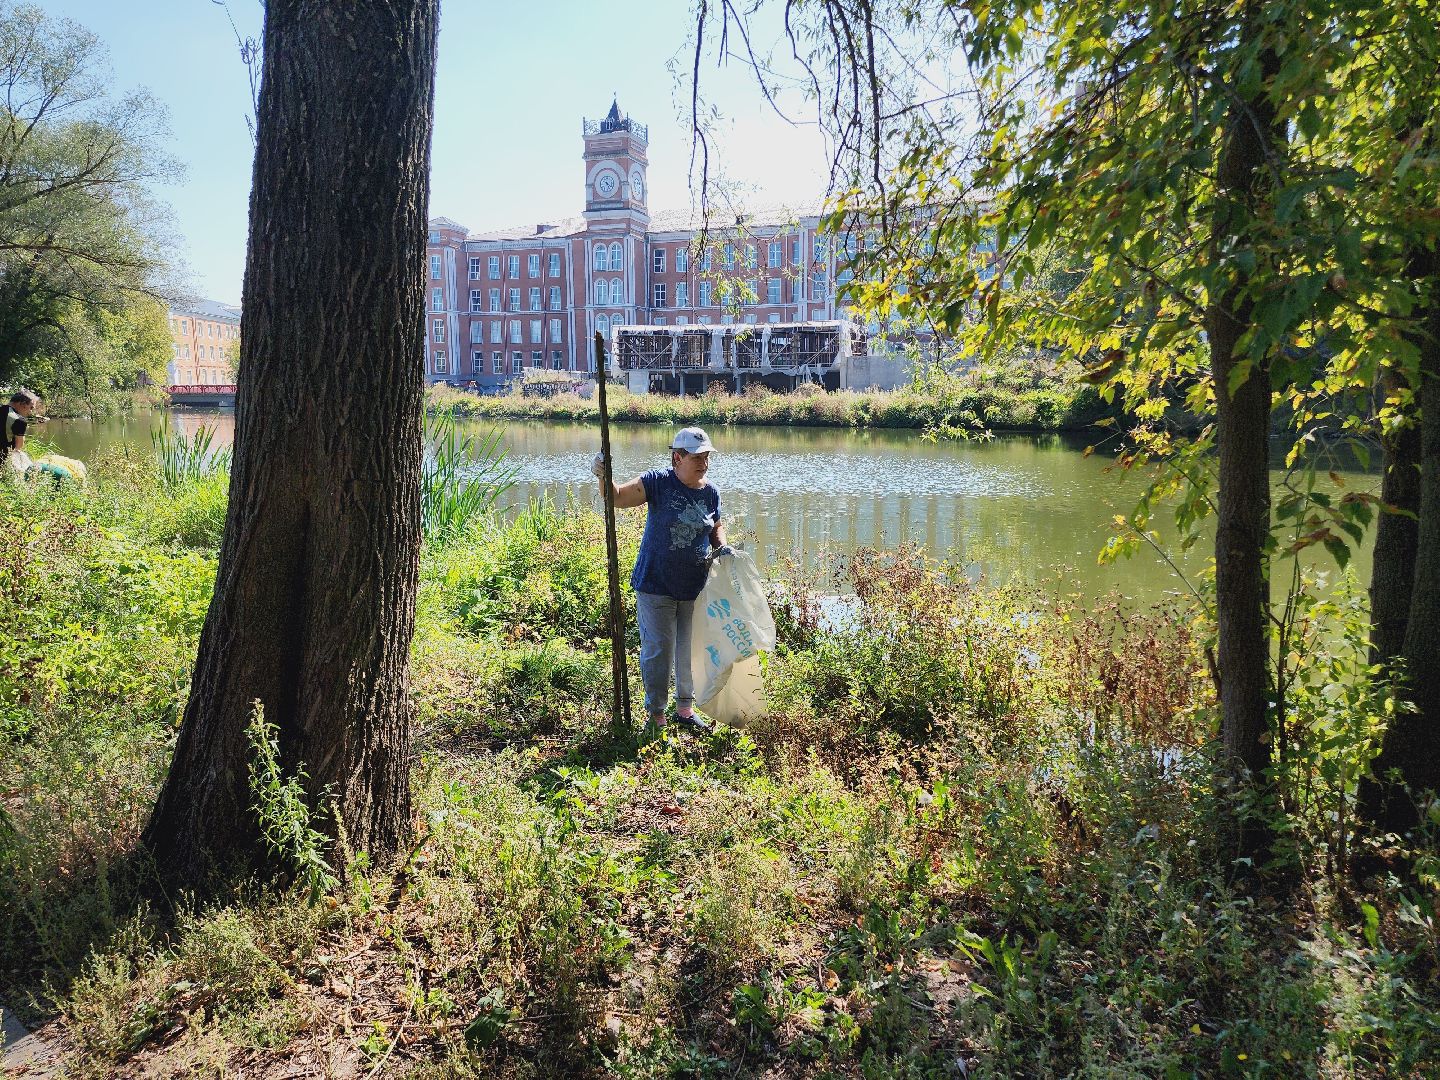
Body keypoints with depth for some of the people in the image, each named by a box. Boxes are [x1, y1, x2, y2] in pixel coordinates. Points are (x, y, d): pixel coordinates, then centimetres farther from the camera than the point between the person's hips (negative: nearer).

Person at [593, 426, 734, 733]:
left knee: (691, 650, 16)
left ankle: (685, 708, 35)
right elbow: (618, 497, -13)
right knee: (658, 650, 1)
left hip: (696, 588, 5)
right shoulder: (658, 482, -11)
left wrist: (722, 546, -3)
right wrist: (604, 478, -32)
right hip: (656, 585, -5)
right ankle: (656, 713, 17)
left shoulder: (711, 493, 2)